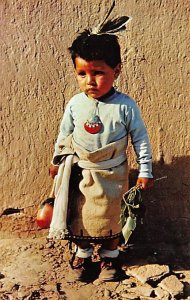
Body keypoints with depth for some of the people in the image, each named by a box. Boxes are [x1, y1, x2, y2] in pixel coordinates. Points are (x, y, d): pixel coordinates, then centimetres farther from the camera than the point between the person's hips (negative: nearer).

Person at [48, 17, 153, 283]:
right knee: (79, 216, 14)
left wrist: (145, 171, -3)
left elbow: (140, 139, -6)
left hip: (111, 174, -2)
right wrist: (57, 161, 15)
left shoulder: (126, 106, -16)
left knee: (109, 217, 12)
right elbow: (64, 135, 7)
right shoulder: (74, 104, -8)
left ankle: (110, 256, 36)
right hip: (78, 171, 2)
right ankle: (82, 254, 37)